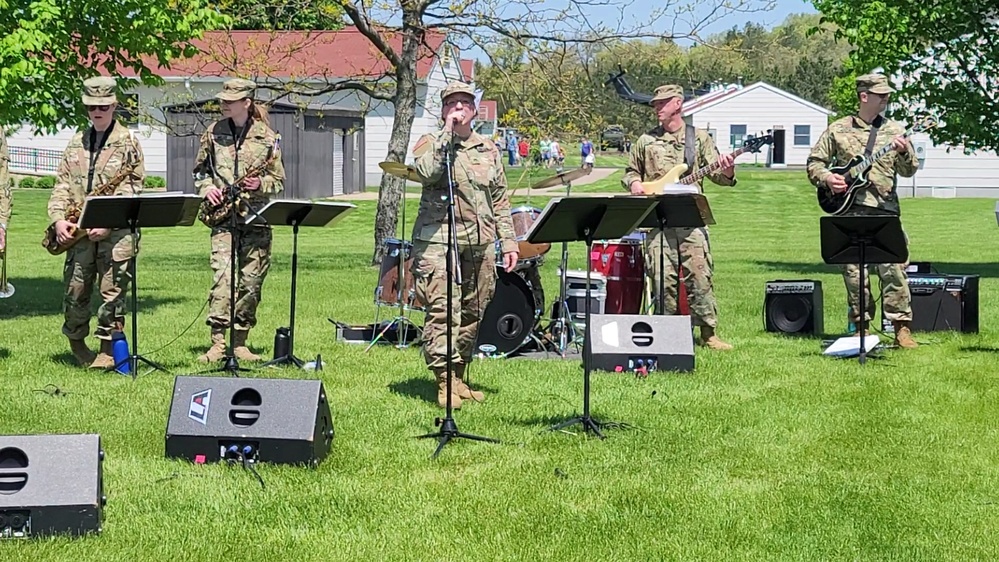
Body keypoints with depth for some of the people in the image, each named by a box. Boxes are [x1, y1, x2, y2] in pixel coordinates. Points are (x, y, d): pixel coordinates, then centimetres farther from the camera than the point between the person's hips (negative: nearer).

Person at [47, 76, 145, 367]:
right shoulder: (76, 142, 14)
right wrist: (58, 218, -5)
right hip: (79, 231, 4)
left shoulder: (127, 142, 0)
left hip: (116, 232, -4)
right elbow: (62, 183, 11)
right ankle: (76, 343, 26)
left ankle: (108, 350, 6)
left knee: (113, 291, -3)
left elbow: (132, 188, -6)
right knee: (75, 291, 7)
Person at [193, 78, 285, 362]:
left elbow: (279, 181, 7)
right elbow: (200, 169, 19)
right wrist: (206, 188, -1)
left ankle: (239, 342, 13)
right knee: (223, 276, -14)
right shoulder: (213, 132, 8)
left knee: (251, 280, 2)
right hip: (224, 218, 0)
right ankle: (217, 343, -16)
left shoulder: (267, 136, 3)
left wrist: (260, 184, -13)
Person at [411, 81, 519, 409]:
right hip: (437, 240, -5)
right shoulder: (430, 143, 4)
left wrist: (508, 241, 12)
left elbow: (500, 200, 19)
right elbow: (426, 172, -19)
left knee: (472, 313, 7)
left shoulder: (489, 150, 17)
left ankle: (458, 377, 18)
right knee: (442, 311, -12)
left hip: (480, 243, 5)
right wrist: (447, 132, -13)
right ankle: (444, 383, -11)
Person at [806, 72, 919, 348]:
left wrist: (904, 152, -12)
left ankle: (902, 328, -8)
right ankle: (860, 326, 12)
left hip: (885, 210, 0)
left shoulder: (894, 130, 12)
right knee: (853, 271, 2)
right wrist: (826, 178, -4)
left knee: (893, 268, -10)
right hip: (849, 210, 1)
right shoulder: (838, 129, 10)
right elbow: (814, 162, 14)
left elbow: (909, 170, 7)